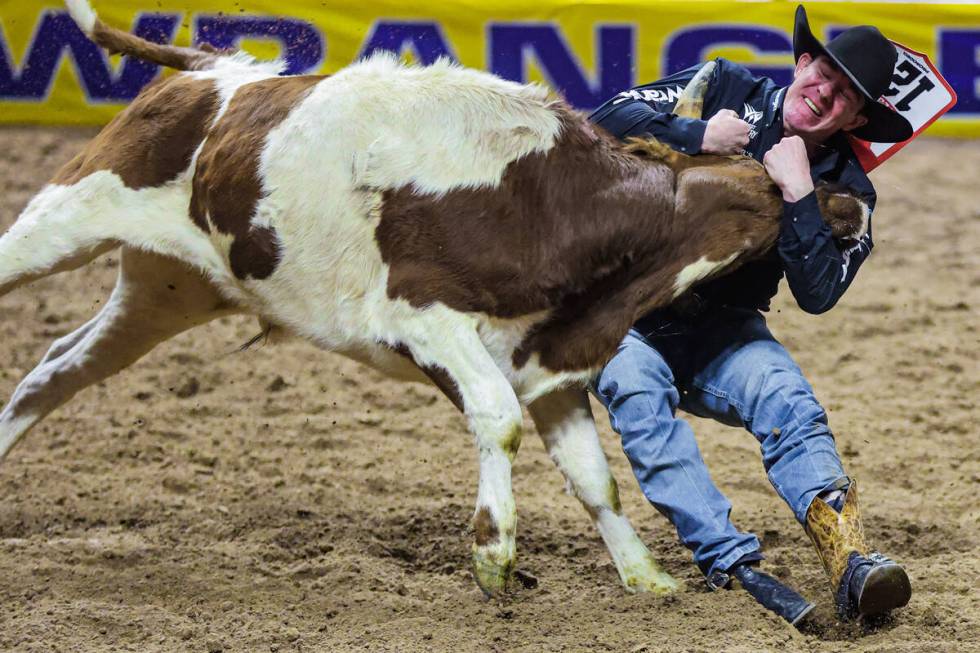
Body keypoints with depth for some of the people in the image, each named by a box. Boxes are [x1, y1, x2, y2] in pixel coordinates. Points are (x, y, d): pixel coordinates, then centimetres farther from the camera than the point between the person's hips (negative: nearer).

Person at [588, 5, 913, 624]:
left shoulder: (844, 188, -2)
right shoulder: (729, 89, -3)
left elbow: (818, 294, -18)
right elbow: (613, 118, -11)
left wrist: (798, 195, -24)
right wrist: (698, 138, -23)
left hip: (724, 331, 1)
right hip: (627, 313, -1)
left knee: (788, 403, -28)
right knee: (637, 393, -32)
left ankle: (847, 554, -48)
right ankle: (732, 563, -43)